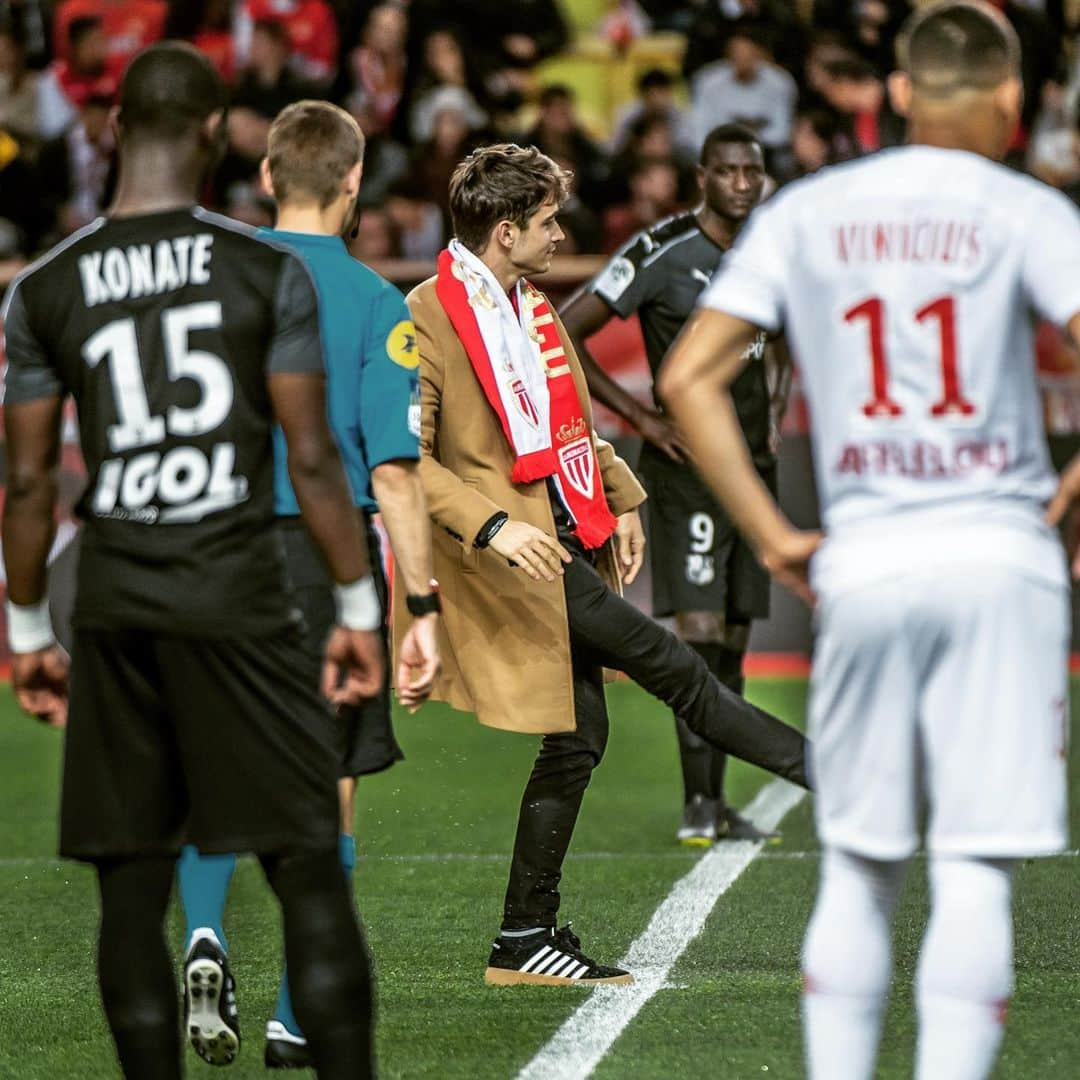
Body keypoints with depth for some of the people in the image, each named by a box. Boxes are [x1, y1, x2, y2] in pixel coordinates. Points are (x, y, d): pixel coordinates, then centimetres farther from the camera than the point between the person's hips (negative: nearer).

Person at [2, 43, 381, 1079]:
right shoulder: (268, 272, -4)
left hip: (114, 606, 2)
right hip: (240, 602, -2)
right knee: (310, 876, 3)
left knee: (132, 893, 7)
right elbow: (311, 459, -4)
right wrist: (358, 607, 5)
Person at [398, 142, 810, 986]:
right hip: (517, 557, -9)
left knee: (577, 739, 7)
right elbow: (407, 456, -18)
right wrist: (491, 527, -27)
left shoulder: (533, 309, 16)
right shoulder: (428, 318, -13)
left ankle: (527, 938, 13)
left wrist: (620, 500, 16)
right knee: (667, 664, -11)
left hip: (572, 545, 9)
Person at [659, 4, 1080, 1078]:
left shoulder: (805, 212, 9)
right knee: (974, 871, -3)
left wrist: (773, 537, 8)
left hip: (861, 566, 3)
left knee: (856, 868, 13)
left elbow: (688, 376, 5)